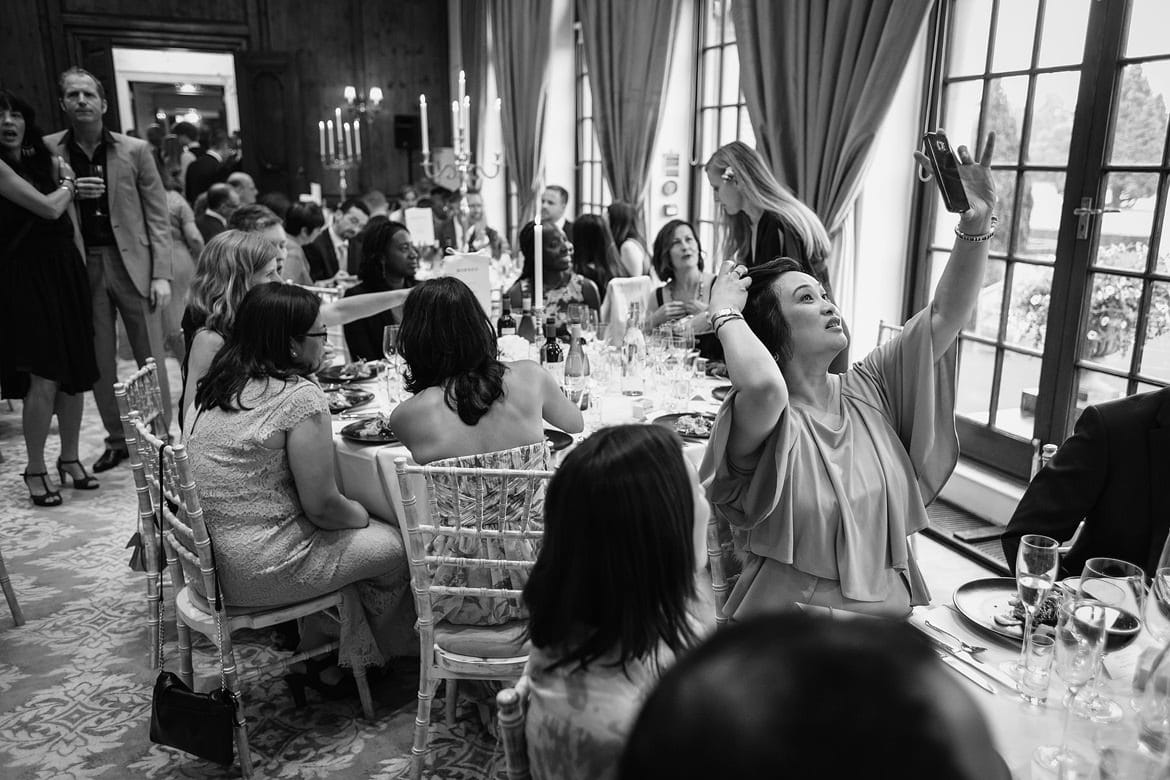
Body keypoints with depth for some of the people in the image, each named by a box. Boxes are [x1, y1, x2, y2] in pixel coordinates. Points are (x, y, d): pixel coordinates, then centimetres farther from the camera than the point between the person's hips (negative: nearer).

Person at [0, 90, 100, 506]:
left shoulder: (47, 160, 12)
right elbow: (49, 208, -13)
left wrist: (81, 271, 10)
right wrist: (68, 185, 5)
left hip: (67, 275, 6)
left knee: (75, 374, 9)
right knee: (43, 381, -8)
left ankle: (70, 458, 25)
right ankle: (35, 471, 7)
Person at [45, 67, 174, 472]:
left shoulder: (135, 150, 2)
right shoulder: (48, 150, 5)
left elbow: (157, 216, 1)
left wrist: (161, 274, -7)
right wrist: (69, 193, -12)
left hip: (133, 263, -1)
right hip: (82, 267, 2)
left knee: (151, 359, 1)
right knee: (99, 363, 7)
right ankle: (116, 440, 20)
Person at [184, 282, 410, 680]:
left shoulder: (215, 386, 6)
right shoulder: (300, 396, -20)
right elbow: (322, 505, -19)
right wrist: (362, 516, 2)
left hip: (209, 557, 9)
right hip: (258, 574, -9)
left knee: (341, 534, 26)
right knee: (396, 544, 7)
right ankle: (366, 665, 28)